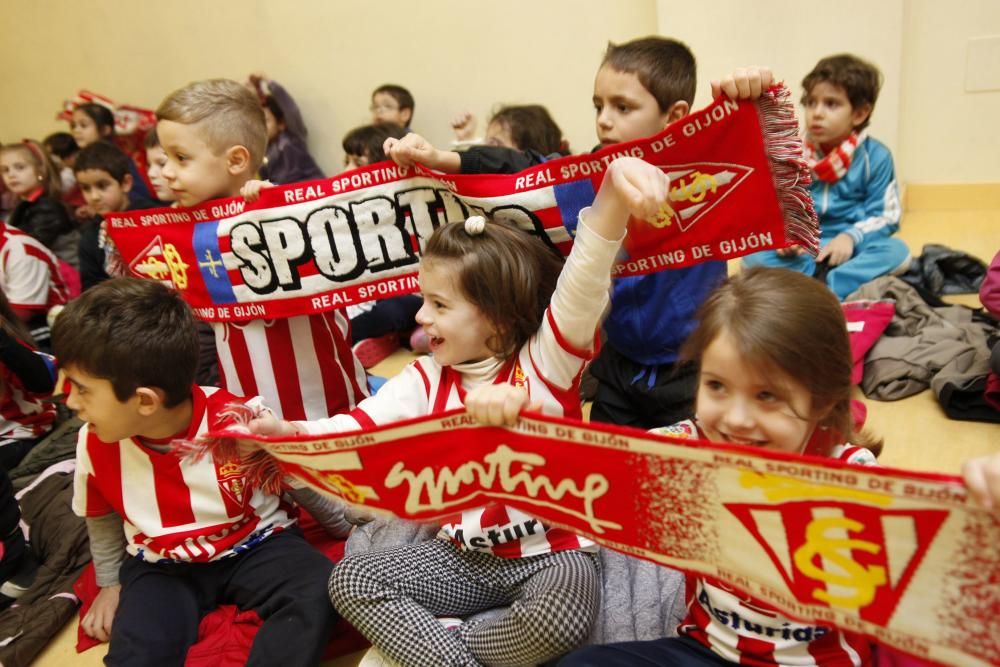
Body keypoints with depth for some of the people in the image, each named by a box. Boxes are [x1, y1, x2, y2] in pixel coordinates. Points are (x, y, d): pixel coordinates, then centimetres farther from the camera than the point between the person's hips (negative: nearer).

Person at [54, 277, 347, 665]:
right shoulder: (96, 444, -13)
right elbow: (100, 517, 11)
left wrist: (353, 531, 5)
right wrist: (111, 582, 20)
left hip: (255, 546, -1)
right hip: (162, 567, 2)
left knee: (317, 595, -28)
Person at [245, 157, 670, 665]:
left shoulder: (546, 361, -14)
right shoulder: (427, 380, 2)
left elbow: (583, 282, -30)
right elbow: (359, 426, -8)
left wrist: (614, 191, -46)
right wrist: (289, 433, -26)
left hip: (551, 552, -4)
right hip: (464, 554, 5)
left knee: (560, 618, -35)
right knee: (350, 580, -6)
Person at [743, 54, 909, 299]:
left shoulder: (875, 156, -1)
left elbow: (886, 215, -2)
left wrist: (851, 237, -20)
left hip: (849, 248, 0)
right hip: (800, 250, 0)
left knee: (897, 252, -28)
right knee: (754, 256, -27)